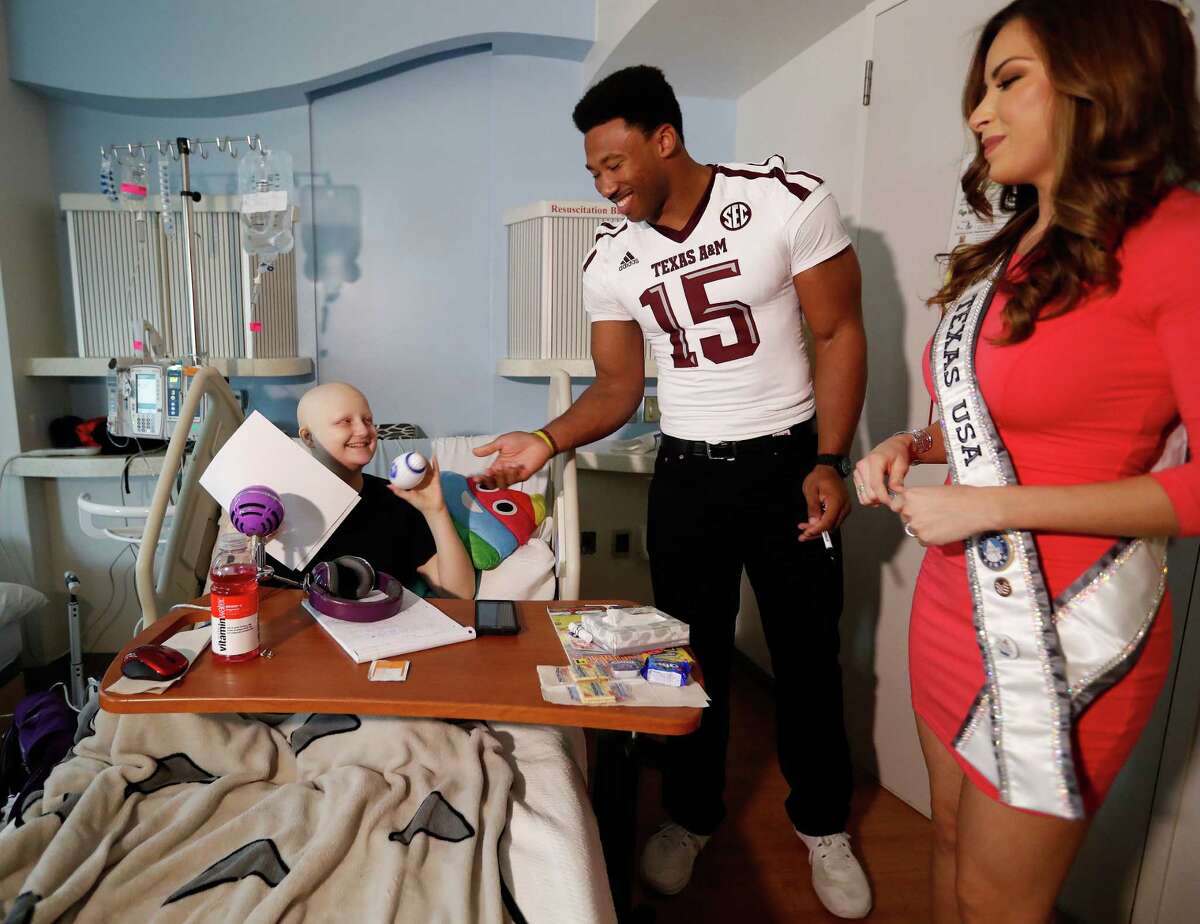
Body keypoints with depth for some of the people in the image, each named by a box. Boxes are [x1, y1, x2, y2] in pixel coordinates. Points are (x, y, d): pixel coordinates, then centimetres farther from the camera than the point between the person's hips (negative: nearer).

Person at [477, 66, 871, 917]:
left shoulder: (789, 201, -10)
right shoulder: (609, 261, 1)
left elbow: (840, 335, -6)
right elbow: (618, 387, 4)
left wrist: (829, 461, -13)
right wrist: (547, 441, -13)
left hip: (787, 460, -2)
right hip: (686, 472, 3)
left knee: (807, 653, 9)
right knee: (694, 653, 10)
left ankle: (823, 823, 33)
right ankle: (691, 815, 33)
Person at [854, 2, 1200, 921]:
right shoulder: (1014, 250, 9)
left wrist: (992, 505, -21)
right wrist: (915, 446, 1)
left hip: (1067, 620, -7)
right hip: (958, 596, 7)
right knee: (953, 843, 21)